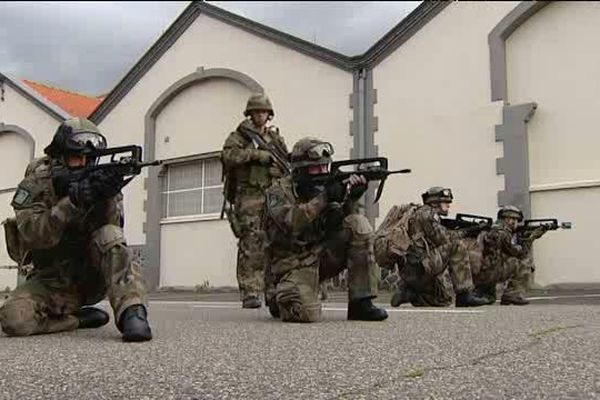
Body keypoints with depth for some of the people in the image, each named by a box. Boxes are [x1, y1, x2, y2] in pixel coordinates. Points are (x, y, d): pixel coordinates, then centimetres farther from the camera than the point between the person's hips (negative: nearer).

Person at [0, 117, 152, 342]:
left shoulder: (96, 181, -2)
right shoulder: (37, 184, -7)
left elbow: (107, 226, -15)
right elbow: (34, 235, -22)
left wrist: (108, 196, -34)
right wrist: (72, 201, -34)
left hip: (93, 277, 1)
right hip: (53, 282, 0)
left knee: (110, 235, -28)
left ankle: (131, 314, -35)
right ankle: (81, 318, -6)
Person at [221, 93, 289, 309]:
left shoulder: (276, 138, 22)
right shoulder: (240, 135, 8)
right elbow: (229, 155, -11)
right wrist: (258, 154, -15)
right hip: (249, 196, -4)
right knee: (251, 245, -11)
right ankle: (249, 293, -11)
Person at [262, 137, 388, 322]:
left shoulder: (325, 186, 7)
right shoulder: (279, 191, -8)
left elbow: (339, 224, 0)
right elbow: (291, 223, -27)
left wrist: (352, 198, -18)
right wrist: (324, 198, -33)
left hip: (323, 254, 5)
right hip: (295, 263, -5)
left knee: (359, 224, -17)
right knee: (306, 314, -30)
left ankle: (360, 303, -15)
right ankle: (281, 299, 10)